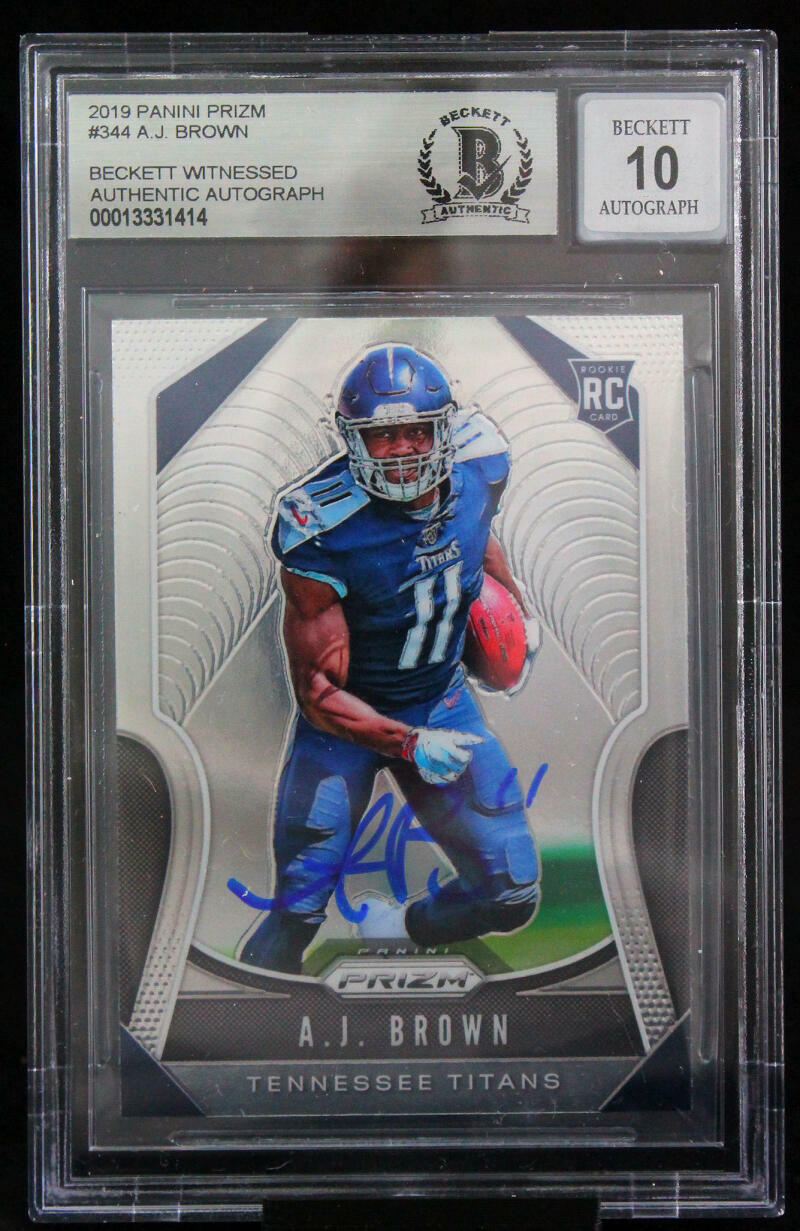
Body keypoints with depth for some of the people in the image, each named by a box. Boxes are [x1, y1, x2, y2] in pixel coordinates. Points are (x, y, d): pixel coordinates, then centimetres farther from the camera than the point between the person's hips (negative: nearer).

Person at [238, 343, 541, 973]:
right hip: (346, 715, -4)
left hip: (444, 700, 4)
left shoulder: (481, 466, -14)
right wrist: (411, 745, -30)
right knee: (297, 915, -4)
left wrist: (518, 605, 15)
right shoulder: (323, 531, -28)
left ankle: (404, 927, 36)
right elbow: (318, 690, -22)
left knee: (512, 895, 6)